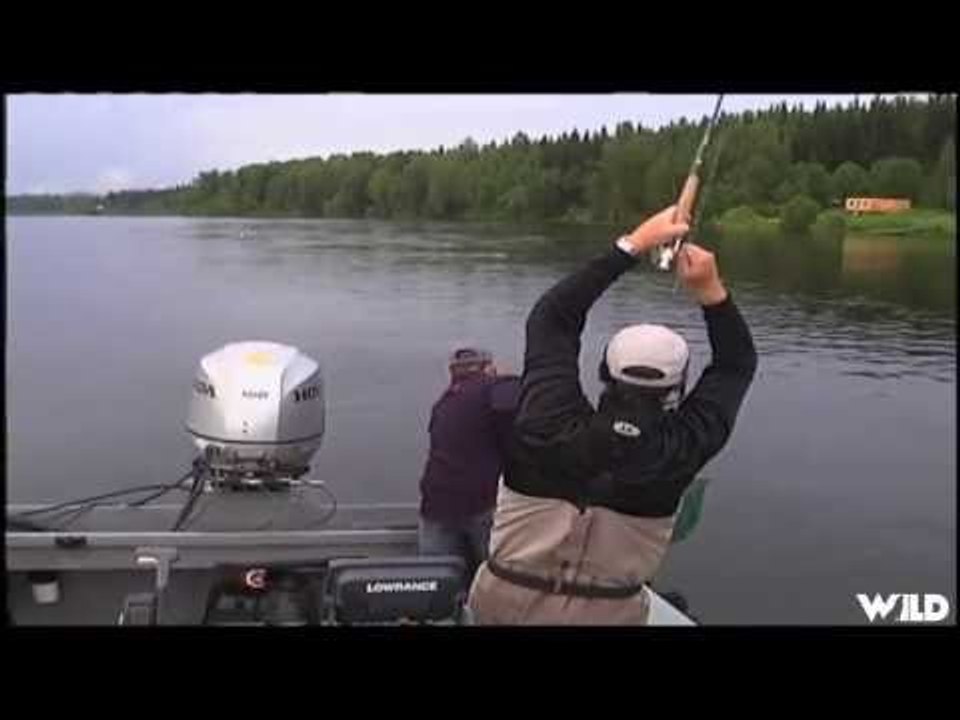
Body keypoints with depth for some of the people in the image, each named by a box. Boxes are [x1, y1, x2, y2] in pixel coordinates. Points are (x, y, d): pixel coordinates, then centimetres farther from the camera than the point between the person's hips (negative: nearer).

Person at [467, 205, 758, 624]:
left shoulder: (550, 426, -20)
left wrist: (633, 245, -5)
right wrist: (709, 289, -8)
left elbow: (551, 316, -7)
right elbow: (737, 364, -2)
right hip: (607, 614, -1)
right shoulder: (679, 451, -18)